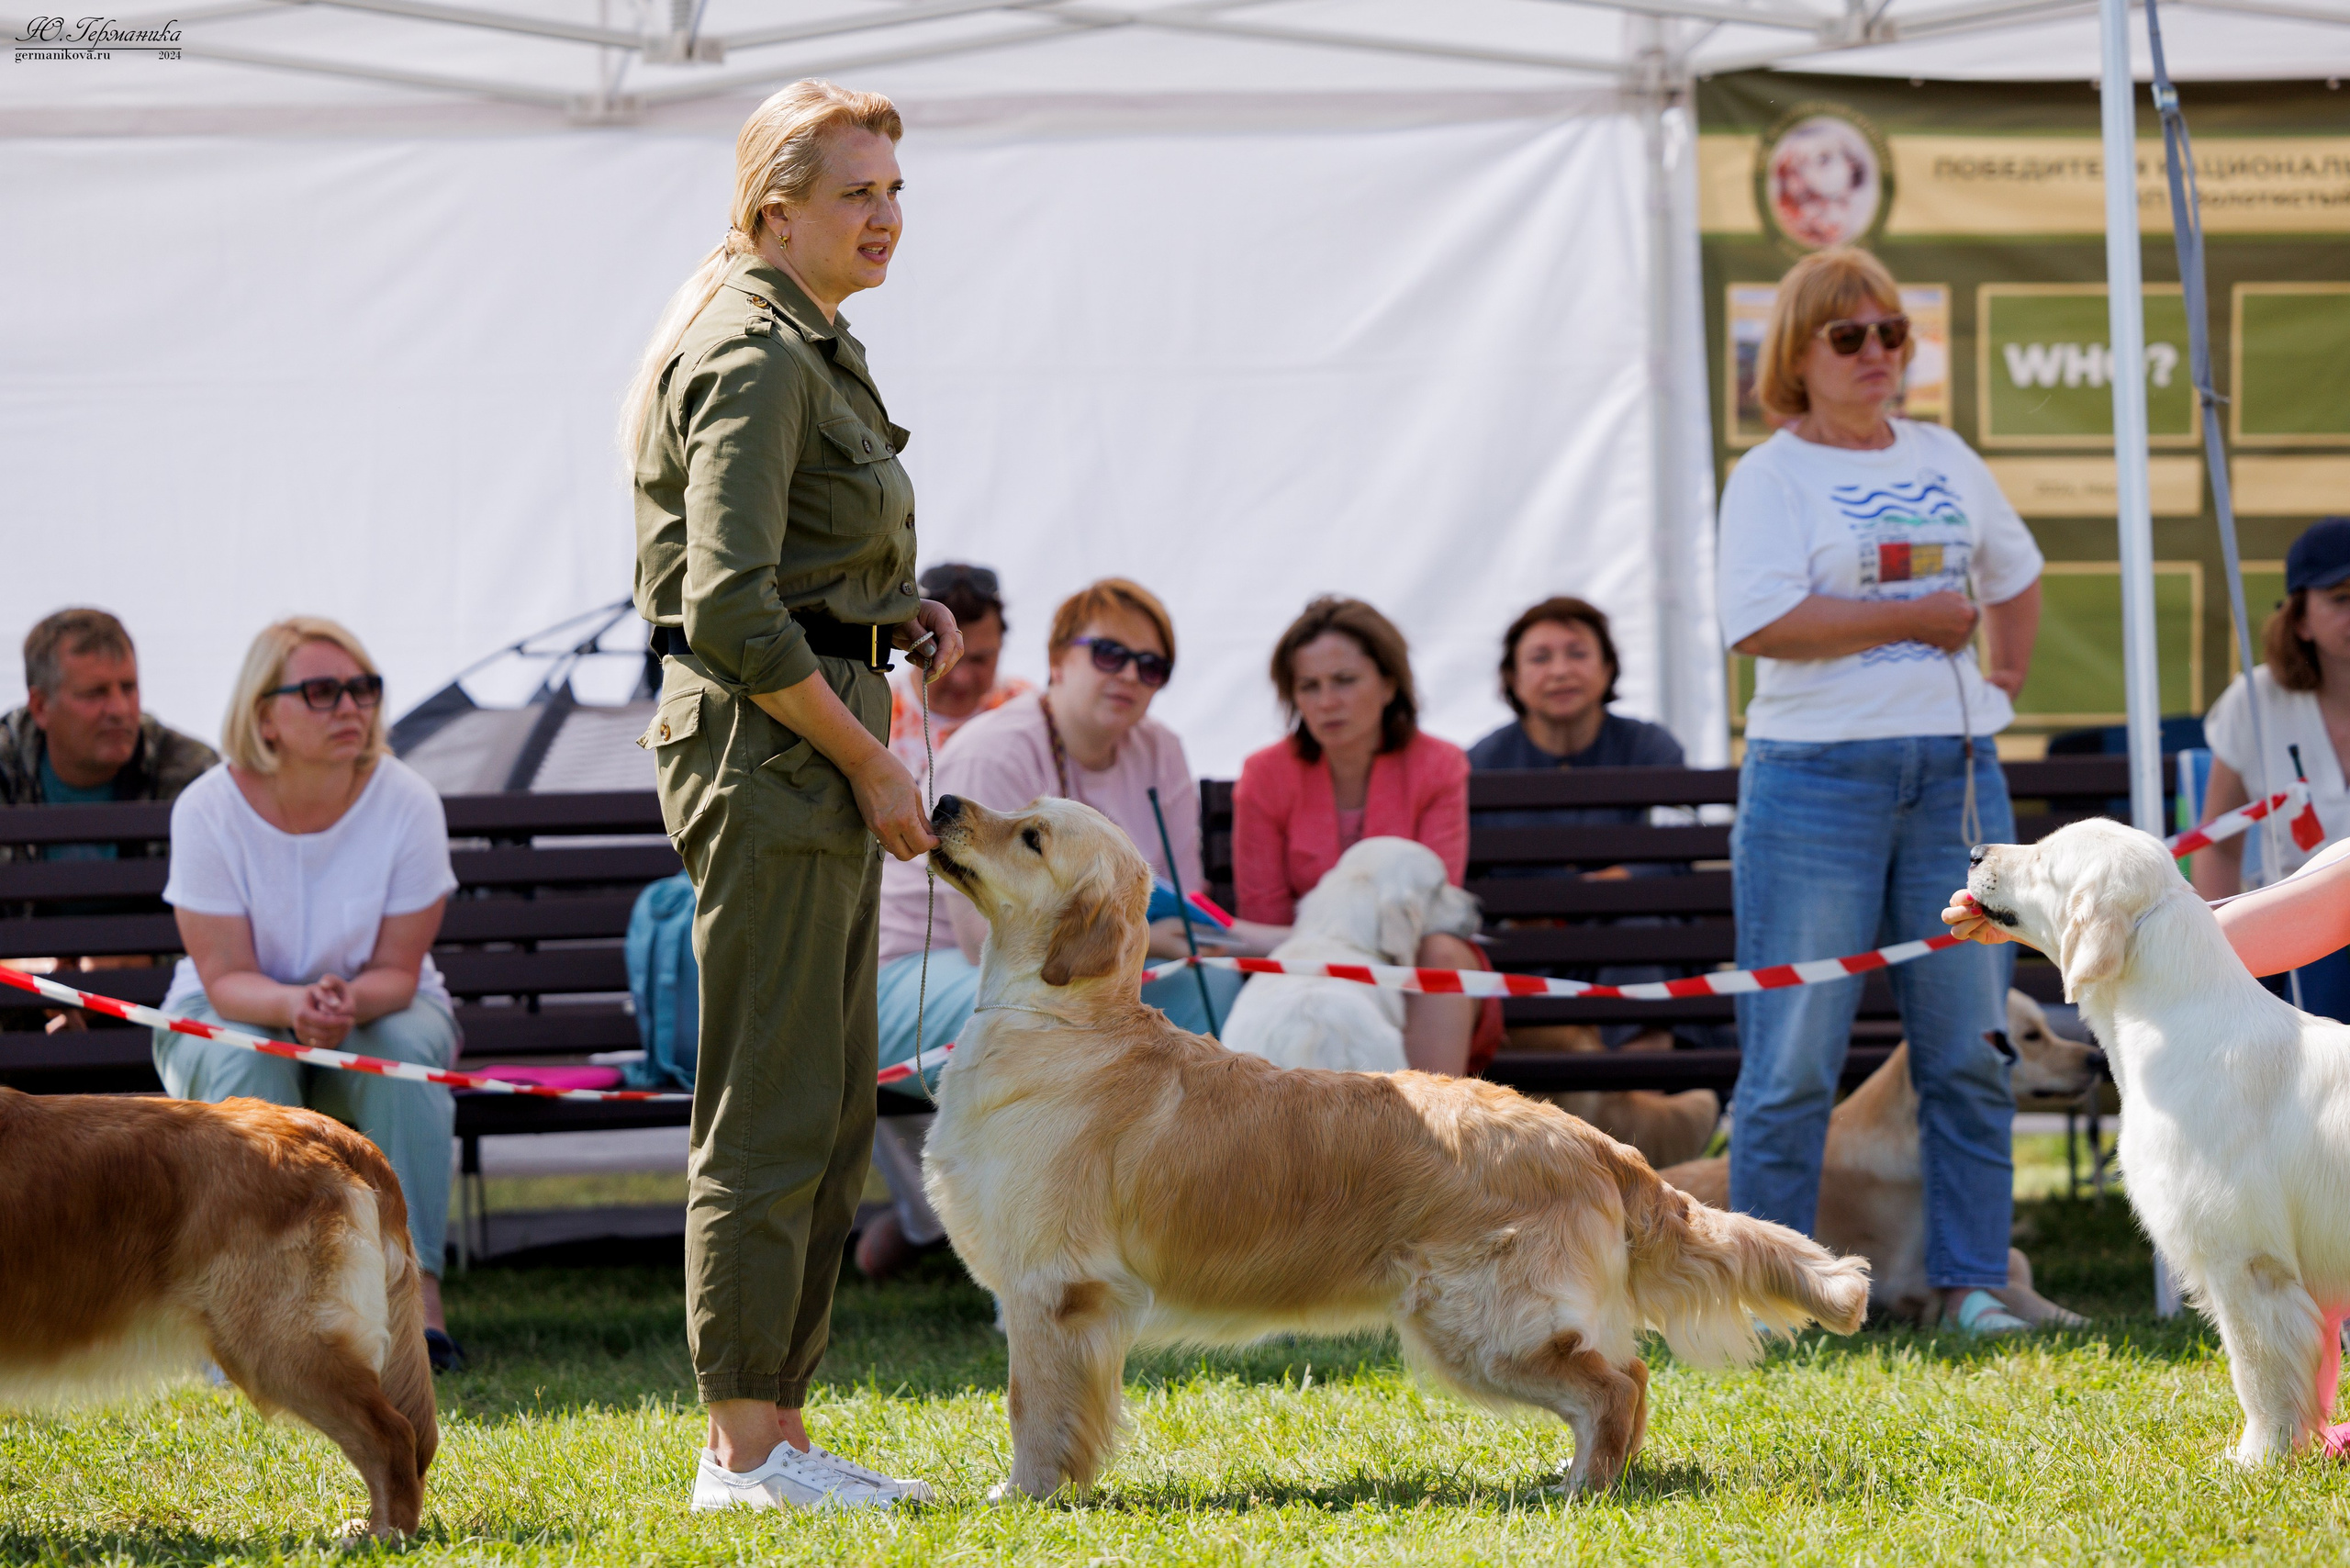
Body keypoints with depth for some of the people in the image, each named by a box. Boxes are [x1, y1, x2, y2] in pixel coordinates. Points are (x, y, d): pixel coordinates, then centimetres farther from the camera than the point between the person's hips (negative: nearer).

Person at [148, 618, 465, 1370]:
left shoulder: (405, 801, -16)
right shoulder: (207, 810, -18)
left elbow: (397, 972, -15)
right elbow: (225, 978, -19)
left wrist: (346, 1003, -39)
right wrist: (294, 1005, -42)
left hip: (376, 1009, 1)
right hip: (229, 1017, -1)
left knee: (408, 1049, -32)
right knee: (244, 1065, -34)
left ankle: (417, 1293, -29)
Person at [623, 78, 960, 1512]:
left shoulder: (813, 346, 17)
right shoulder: (755, 356, -14)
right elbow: (732, 608, -21)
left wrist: (900, 610, 11)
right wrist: (869, 756, -16)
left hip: (821, 747, 10)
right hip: (768, 744, -10)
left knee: (833, 1109, 12)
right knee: (771, 1108, -8)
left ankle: (780, 1432, 16)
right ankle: (743, 1448, -4)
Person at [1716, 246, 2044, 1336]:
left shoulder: (1945, 461, 15)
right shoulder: (1771, 477, -2)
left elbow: (2013, 572, 32)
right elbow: (1761, 621, -16)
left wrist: (2005, 680, 17)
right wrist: (1918, 617, -11)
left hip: (1955, 774, 5)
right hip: (1819, 777, -5)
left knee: (1969, 1051, 4)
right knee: (1794, 1060, -5)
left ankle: (1970, 1282, 10)